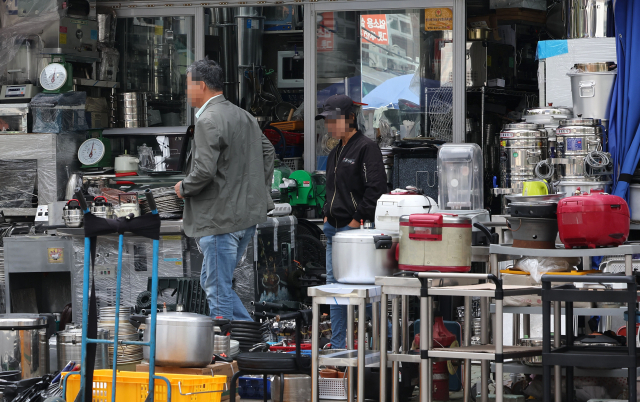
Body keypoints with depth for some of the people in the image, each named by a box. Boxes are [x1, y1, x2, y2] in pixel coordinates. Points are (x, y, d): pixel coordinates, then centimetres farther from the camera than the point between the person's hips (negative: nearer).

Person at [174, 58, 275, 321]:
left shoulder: (207, 121, -16)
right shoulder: (244, 116, 13)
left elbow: (204, 170, -24)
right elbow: (268, 151, 22)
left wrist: (184, 188, -6)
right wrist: (261, 192, 24)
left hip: (221, 219, -9)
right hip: (248, 214, 9)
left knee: (218, 290, -2)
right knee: (210, 281, 18)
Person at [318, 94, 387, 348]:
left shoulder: (367, 148, -9)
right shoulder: (335, 153, 18)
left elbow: (376, 188, -16)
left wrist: (359, 219, -17)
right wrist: (327, 214, 14)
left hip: (356, 230, -9)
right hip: (333, 229, 9)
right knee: (334, 286, 9)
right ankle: (338, 345, 14)